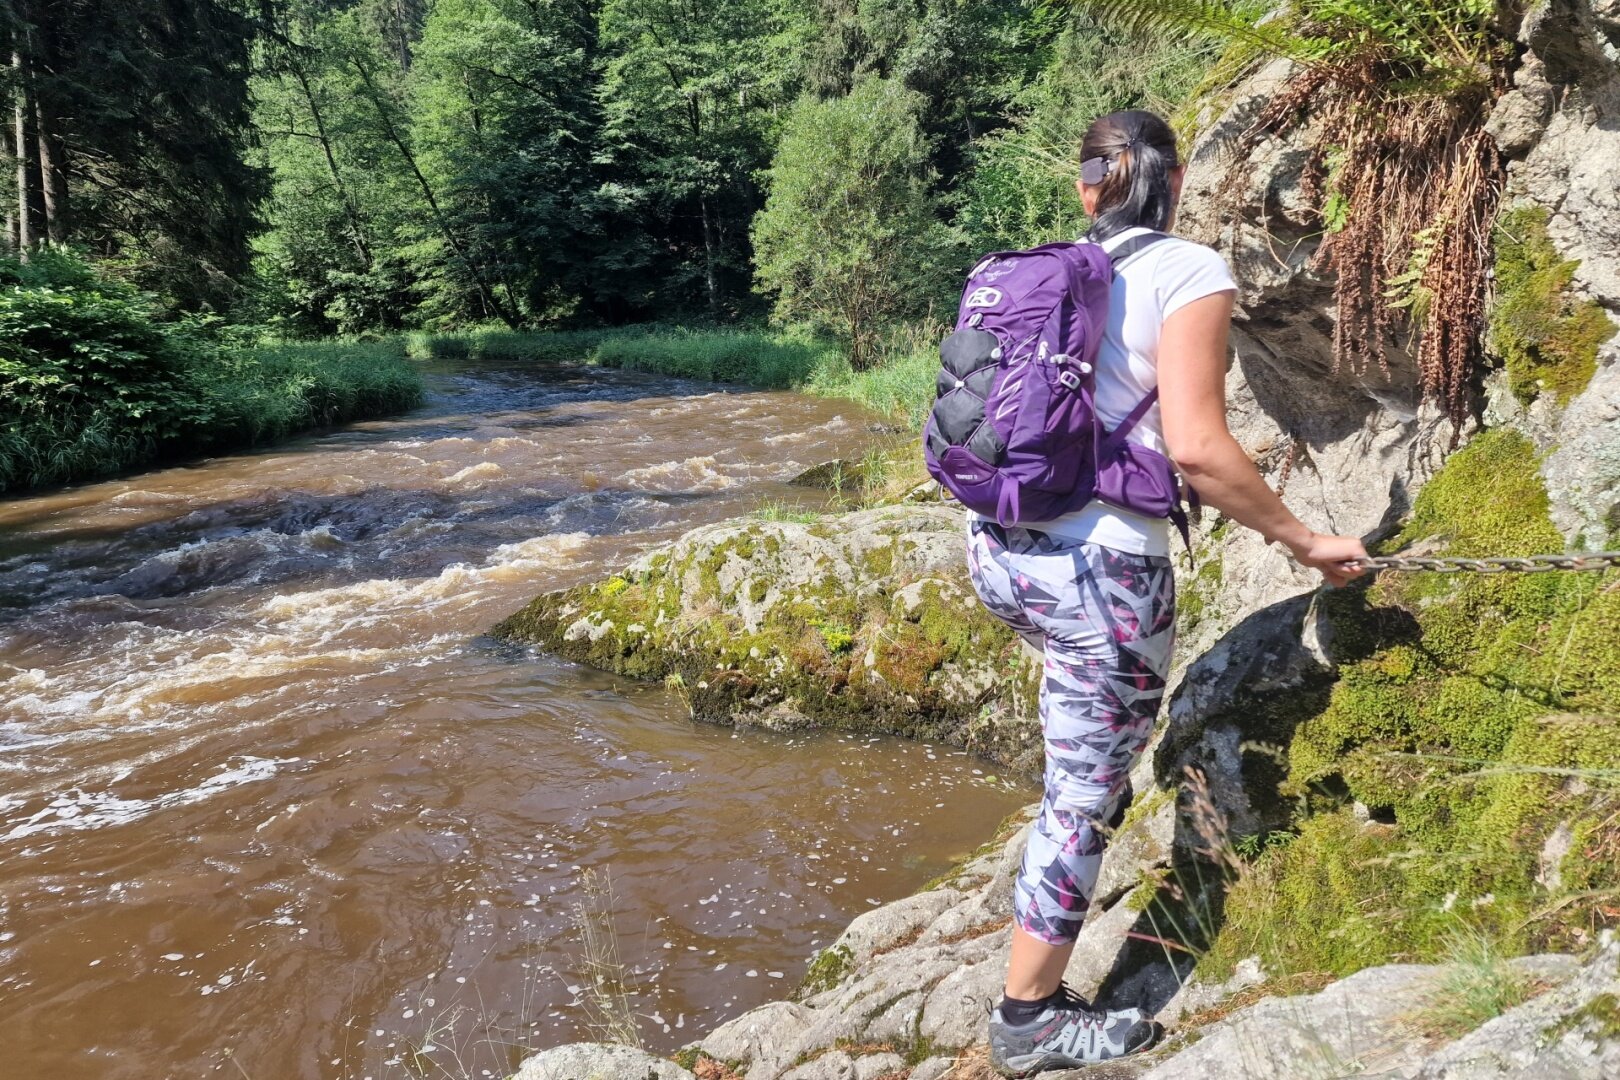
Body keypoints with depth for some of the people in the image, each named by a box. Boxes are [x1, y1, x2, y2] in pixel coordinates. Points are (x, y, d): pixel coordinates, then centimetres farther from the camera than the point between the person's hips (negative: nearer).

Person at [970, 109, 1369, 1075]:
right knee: (1084, 794, 7)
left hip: (998, 551, 7)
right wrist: (1305, 542, -7)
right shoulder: (1190, 271, -8)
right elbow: (1195, 446, -19)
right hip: (1098, 569, -7)